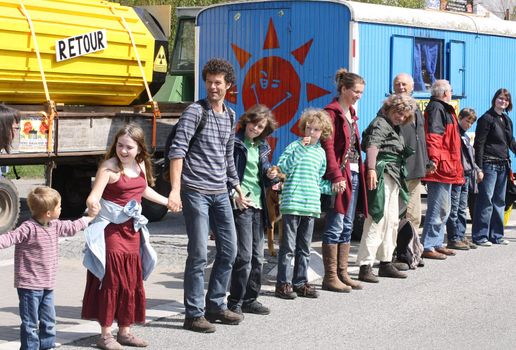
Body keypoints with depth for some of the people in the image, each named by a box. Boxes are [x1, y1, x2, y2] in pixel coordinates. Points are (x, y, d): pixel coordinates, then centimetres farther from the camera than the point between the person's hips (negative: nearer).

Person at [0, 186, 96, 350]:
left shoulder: (55, 226, 9)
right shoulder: (29, 228, -19)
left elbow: (71, 227, 27)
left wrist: (88, 218, 39)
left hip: (47, 286, 8)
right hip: (30, 286, -8)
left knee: (48, 321, 17)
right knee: (30, 323, -2)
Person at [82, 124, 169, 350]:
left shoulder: (141, 165, 6)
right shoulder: (110, 167, -14)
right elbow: (95, 195, -25)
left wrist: (167, 202, 36)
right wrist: (92, 202, -48)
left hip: (133, 229, 7)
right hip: (111, 229, -7)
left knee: (132, 281, 10)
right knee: (111, 280, -6)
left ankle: (125, 330, 21)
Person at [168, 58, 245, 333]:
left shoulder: (230, 116, 13)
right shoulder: (195, 111, -8)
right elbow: (177, 151, -15)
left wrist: (236, 184, 24)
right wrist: (175, 190, -23)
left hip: (220, 193, 7)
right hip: (196, 191, -7)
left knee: (229, 250, 10)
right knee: (199, 254, -6)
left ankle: (215, 306, 23)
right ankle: (193, 314, 2)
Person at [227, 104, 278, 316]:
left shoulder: (261, 147, 16)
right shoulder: (234, 142, -5)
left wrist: (270, 175, 3)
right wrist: (234, 196, -18)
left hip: (258, 205, 7)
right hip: (240, 204, -7)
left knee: (257, 256, 10)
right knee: (244, 255, -10)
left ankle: (250, 299, 20)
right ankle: (235, 302, -2)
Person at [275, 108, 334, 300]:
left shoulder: (321, 153, 15)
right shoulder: (295, 146, -2)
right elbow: (283, 167, -15)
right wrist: (301, 149, -18)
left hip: (311, 205, 6)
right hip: (292, 203, -6)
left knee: (304, 247, 12)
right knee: (288, 246, -3)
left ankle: (300, 282, 19)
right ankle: (283, 283, 2)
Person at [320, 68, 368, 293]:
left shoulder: (351, 113, 17)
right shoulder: (332, 112, -9)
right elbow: (328, 147, -16)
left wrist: (362, 172, 11)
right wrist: (336, 176, -23)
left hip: (354, 174, 9)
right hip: (339, 175, -9)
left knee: (347, 227, 10)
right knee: (335, 226, -6)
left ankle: (342, 274, 16)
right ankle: (330, 277, -2)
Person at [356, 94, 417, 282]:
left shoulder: (394, 128, 20)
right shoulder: (380, 123, -9)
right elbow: (372, 146, -26)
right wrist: (371, 169, -41)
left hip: (394, 179, 10)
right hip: (381, 175, -10)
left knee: (392, 222, 14)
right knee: (377, 221, -12)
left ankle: (386, 263, 24)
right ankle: (365, 266, -13)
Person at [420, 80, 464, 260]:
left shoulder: (443, 109, 22)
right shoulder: (436, 108, -11)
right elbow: (433, 136, -22)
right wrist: (433, 159, -31)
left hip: (446, 168, 11)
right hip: (440, 167, -11)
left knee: (443, 209, 17)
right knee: (438, 209, -10)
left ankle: (437, 244, 24)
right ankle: (428, 247, -8)